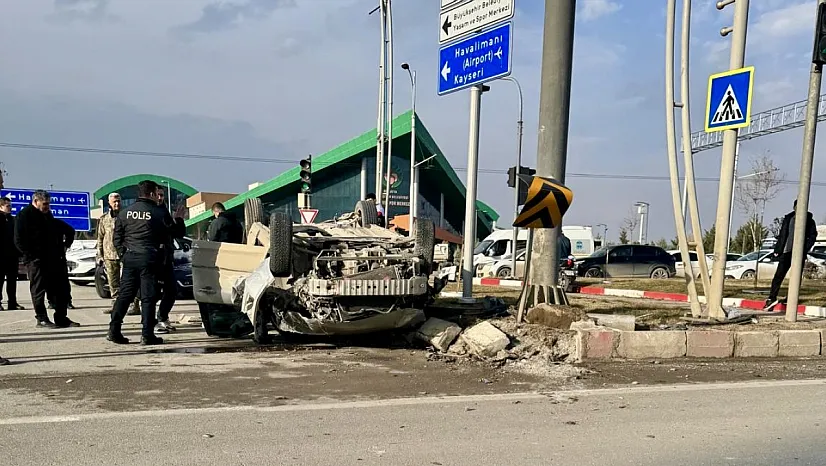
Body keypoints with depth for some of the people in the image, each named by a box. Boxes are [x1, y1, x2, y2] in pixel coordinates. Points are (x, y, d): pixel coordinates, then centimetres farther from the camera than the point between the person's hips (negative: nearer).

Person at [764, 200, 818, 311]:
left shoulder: (809, 221, 6)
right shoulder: (788, 218, 14)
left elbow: (812, 237, 1)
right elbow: (781, 235, 14)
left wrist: (805, 249, -12)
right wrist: (777, 249, 6)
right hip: (786, 251, 2)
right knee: (779, 275, -4)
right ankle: (772, 298, -5)